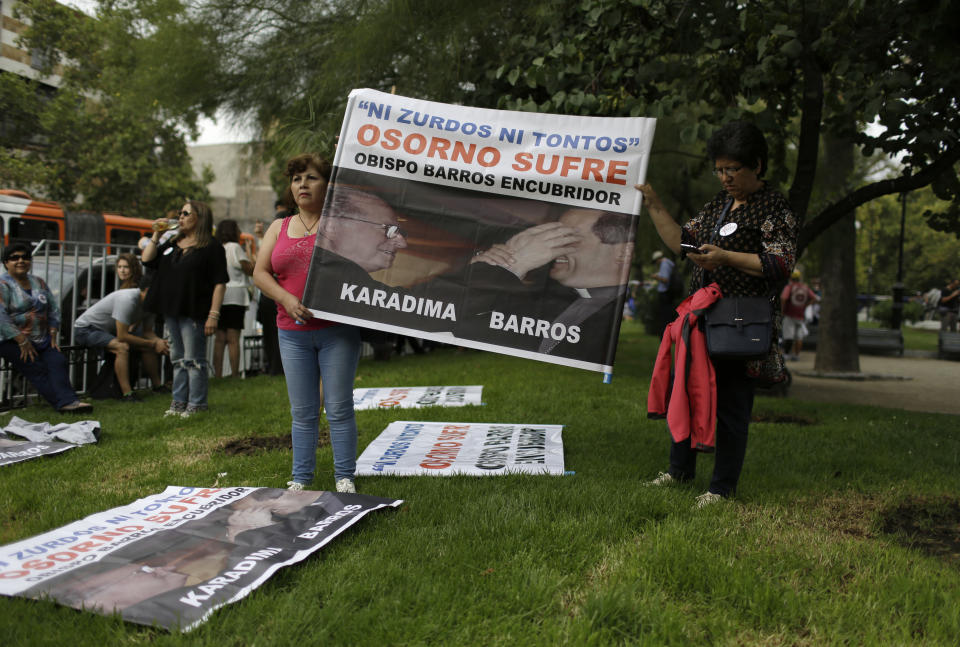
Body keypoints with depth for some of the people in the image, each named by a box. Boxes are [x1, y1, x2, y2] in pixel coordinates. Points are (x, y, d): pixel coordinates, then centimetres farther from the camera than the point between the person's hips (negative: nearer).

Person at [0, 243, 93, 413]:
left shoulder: (39, 282, 14)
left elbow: (54, 309, 16)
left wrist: (52, 334, 4)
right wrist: (22, 341, -20)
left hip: (41, 341, 5)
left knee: (58, 361, -18)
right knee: (37, 370, -19)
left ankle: (67, 402, -33)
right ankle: (65, 401, -30)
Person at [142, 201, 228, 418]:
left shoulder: (211, 248, -7)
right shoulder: (172, 244, 17)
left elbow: (220, 283, -12)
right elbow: (147, 260, 14)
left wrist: (213, 314, -19)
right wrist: (156, 235, 7)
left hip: (194, 313, -8)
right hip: (171, 311, 8)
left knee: (193, 360, -4)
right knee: (178, 359, 13)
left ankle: (196, 404, 3)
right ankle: (179, 402, 21)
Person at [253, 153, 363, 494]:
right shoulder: (279, 228, 13)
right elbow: (260, 273, 5)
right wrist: (287, 299, -10)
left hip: (338, 330, -3)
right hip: (293, 332, 3)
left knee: (339, 408, 0)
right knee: (302, 411, 9)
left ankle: (345, 476, 12)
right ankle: (301, 477, 19)